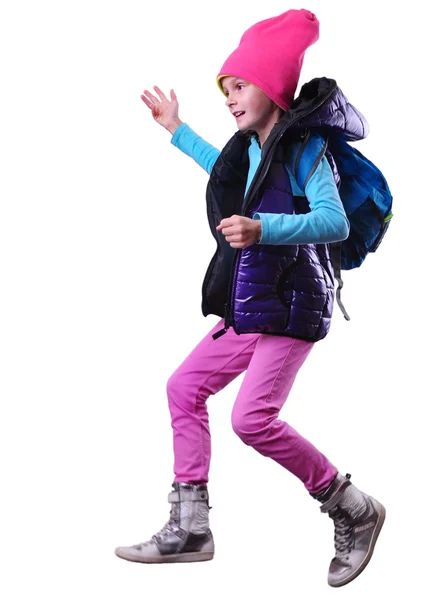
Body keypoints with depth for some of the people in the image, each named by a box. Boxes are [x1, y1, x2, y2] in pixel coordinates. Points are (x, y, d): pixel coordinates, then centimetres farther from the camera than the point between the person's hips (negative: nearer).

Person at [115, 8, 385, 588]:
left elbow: (334, 221, -28)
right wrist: (177, 130, 41)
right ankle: (189, 529, 16)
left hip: (291, 306, -10)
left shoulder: (304, 148, -14)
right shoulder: (251, 147, 12)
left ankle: (354, 511, -3)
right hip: (248, 309, 10)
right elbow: (228, 176, 37)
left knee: (253, 418, -20)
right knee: (184, 387, 11)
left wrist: (261, 229, -41)